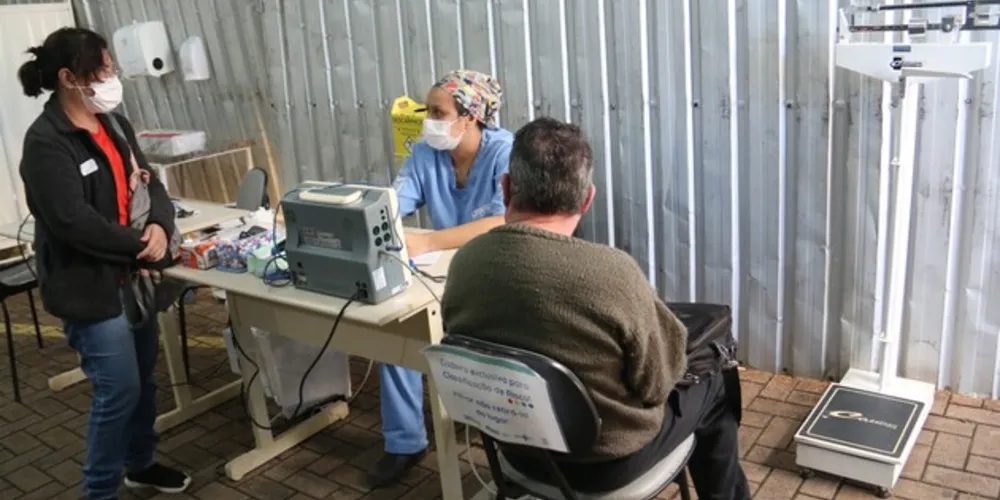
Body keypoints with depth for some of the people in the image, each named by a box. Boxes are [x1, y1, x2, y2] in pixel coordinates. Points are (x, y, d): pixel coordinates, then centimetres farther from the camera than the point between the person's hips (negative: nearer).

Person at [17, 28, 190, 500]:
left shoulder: (113, 124, 8)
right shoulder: (46, 142, -17)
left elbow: (149, 181, 7)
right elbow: (74, 221, -25)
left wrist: (160, 225, -13)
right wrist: (140, 246, -17)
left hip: (129, 276, 8)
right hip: (89, 286, -8)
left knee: (144, 378, 19)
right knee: (119, 390, -2)